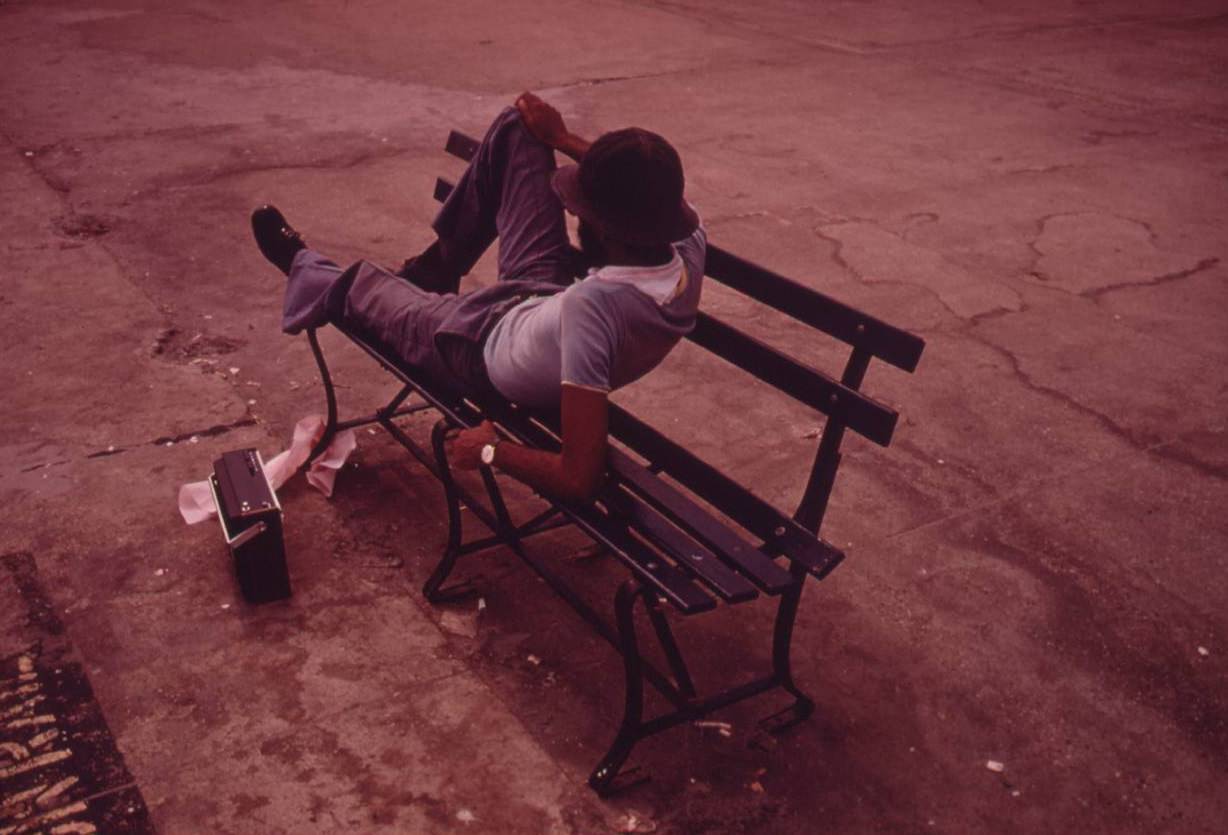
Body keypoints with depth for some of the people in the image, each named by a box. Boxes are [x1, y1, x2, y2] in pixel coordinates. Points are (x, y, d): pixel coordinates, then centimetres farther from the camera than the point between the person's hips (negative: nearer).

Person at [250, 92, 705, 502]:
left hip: (492, 347, -6)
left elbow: (580, 478, -44)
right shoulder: (689, 244, -25)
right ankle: (437, 265, 29)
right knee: (516, 125, 6)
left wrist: (491, 451, -26)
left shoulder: (594, 305, -46)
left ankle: (308, 272, 62)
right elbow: (647, 186, 3)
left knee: (357, 285, 21)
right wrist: (561, 139, 5)